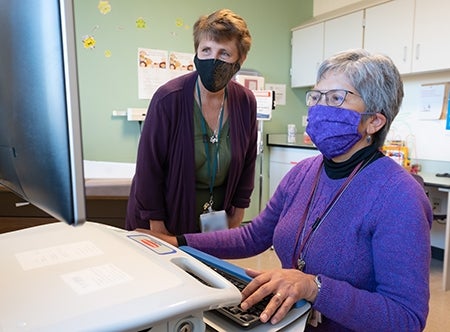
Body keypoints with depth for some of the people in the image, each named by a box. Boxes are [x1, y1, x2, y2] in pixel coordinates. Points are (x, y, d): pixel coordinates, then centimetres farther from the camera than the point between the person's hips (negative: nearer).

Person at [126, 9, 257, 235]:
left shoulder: (246, 102, -9)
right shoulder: (168, 99, -21)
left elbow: (247, 164, 1)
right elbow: (149, 167, -16)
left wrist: (236, 218, 3)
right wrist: (157, 227, -12)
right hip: (168, 218, -3)